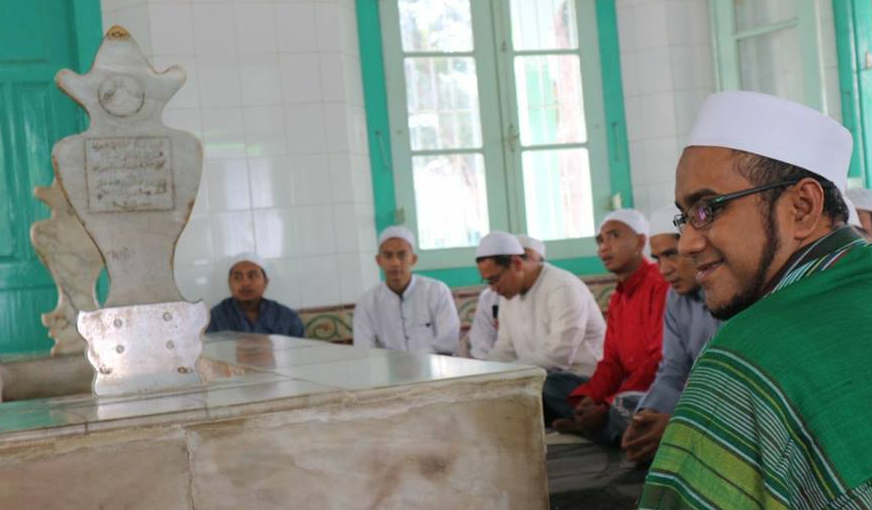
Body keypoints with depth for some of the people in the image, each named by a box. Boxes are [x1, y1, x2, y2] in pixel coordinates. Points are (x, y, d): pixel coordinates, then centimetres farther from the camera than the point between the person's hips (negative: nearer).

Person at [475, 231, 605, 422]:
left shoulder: (563, 287, -17)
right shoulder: (509, 295, 10)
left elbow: (558, 355, -25)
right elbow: (505, 350, 11)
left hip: (583, 382, -8)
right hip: (540, 381, 8)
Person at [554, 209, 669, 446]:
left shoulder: (661, 283, -13)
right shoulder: (617, 298, 18)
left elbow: (660, 360, -20)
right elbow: (612, 362, 13)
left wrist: (609, 405, -22)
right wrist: (588, 397, -8)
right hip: (629, 390, 9)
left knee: (622, 408, -36)